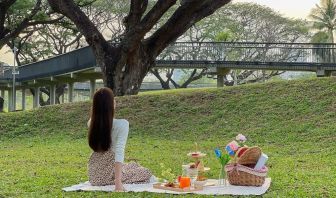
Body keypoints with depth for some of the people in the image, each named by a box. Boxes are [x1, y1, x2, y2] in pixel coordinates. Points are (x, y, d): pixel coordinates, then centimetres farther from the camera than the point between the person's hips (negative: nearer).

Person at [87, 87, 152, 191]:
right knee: (146, 172, 20)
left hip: (94, 174, 6)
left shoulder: (91, 123, -8)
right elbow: (119, 153, -33)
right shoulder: (122, 124, -23)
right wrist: (118, 182, -36)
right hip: (109, 174, -6)